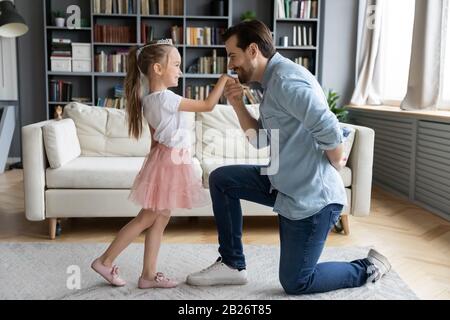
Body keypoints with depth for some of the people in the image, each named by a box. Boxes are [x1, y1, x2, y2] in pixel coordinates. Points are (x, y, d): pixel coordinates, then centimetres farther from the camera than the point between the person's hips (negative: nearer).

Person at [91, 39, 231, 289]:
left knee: (160, 219, 11)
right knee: (148, 219, 2)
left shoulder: (150, 100, 9)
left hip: (167, 162, 9)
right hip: (169, 163, -9)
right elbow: (208, 105, -19)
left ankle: (149, 275, 19)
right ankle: (105, 261, 15)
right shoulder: (165, 98, -21)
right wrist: (224, 78, -10)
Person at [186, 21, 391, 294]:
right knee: (220, 179, 9)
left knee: (295, 283, 3)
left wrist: (335, 164, -10)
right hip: (285, 184, 10)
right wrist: (238, 105, 2)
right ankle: (232, 265, 15)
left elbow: (329, 129, -30)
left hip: (311, 197, -9)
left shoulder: (285, 79, -21)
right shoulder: (273, 80, 12)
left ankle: (368, 269, 24)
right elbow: (261, 140, 15)